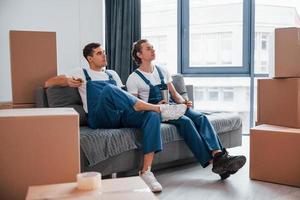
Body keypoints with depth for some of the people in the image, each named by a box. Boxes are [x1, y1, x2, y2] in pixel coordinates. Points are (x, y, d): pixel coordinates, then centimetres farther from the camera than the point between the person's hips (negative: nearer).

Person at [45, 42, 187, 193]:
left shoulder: (112, 74, 30)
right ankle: (160, 109, -32)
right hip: (100, 118, -4)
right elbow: (48, 83, 13)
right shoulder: (82, 73, 17)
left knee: (152, 116, -24)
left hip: (121, 115, 4)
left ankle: (146, 172, -29)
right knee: (108, 89, -35)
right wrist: (67, 80, -10)